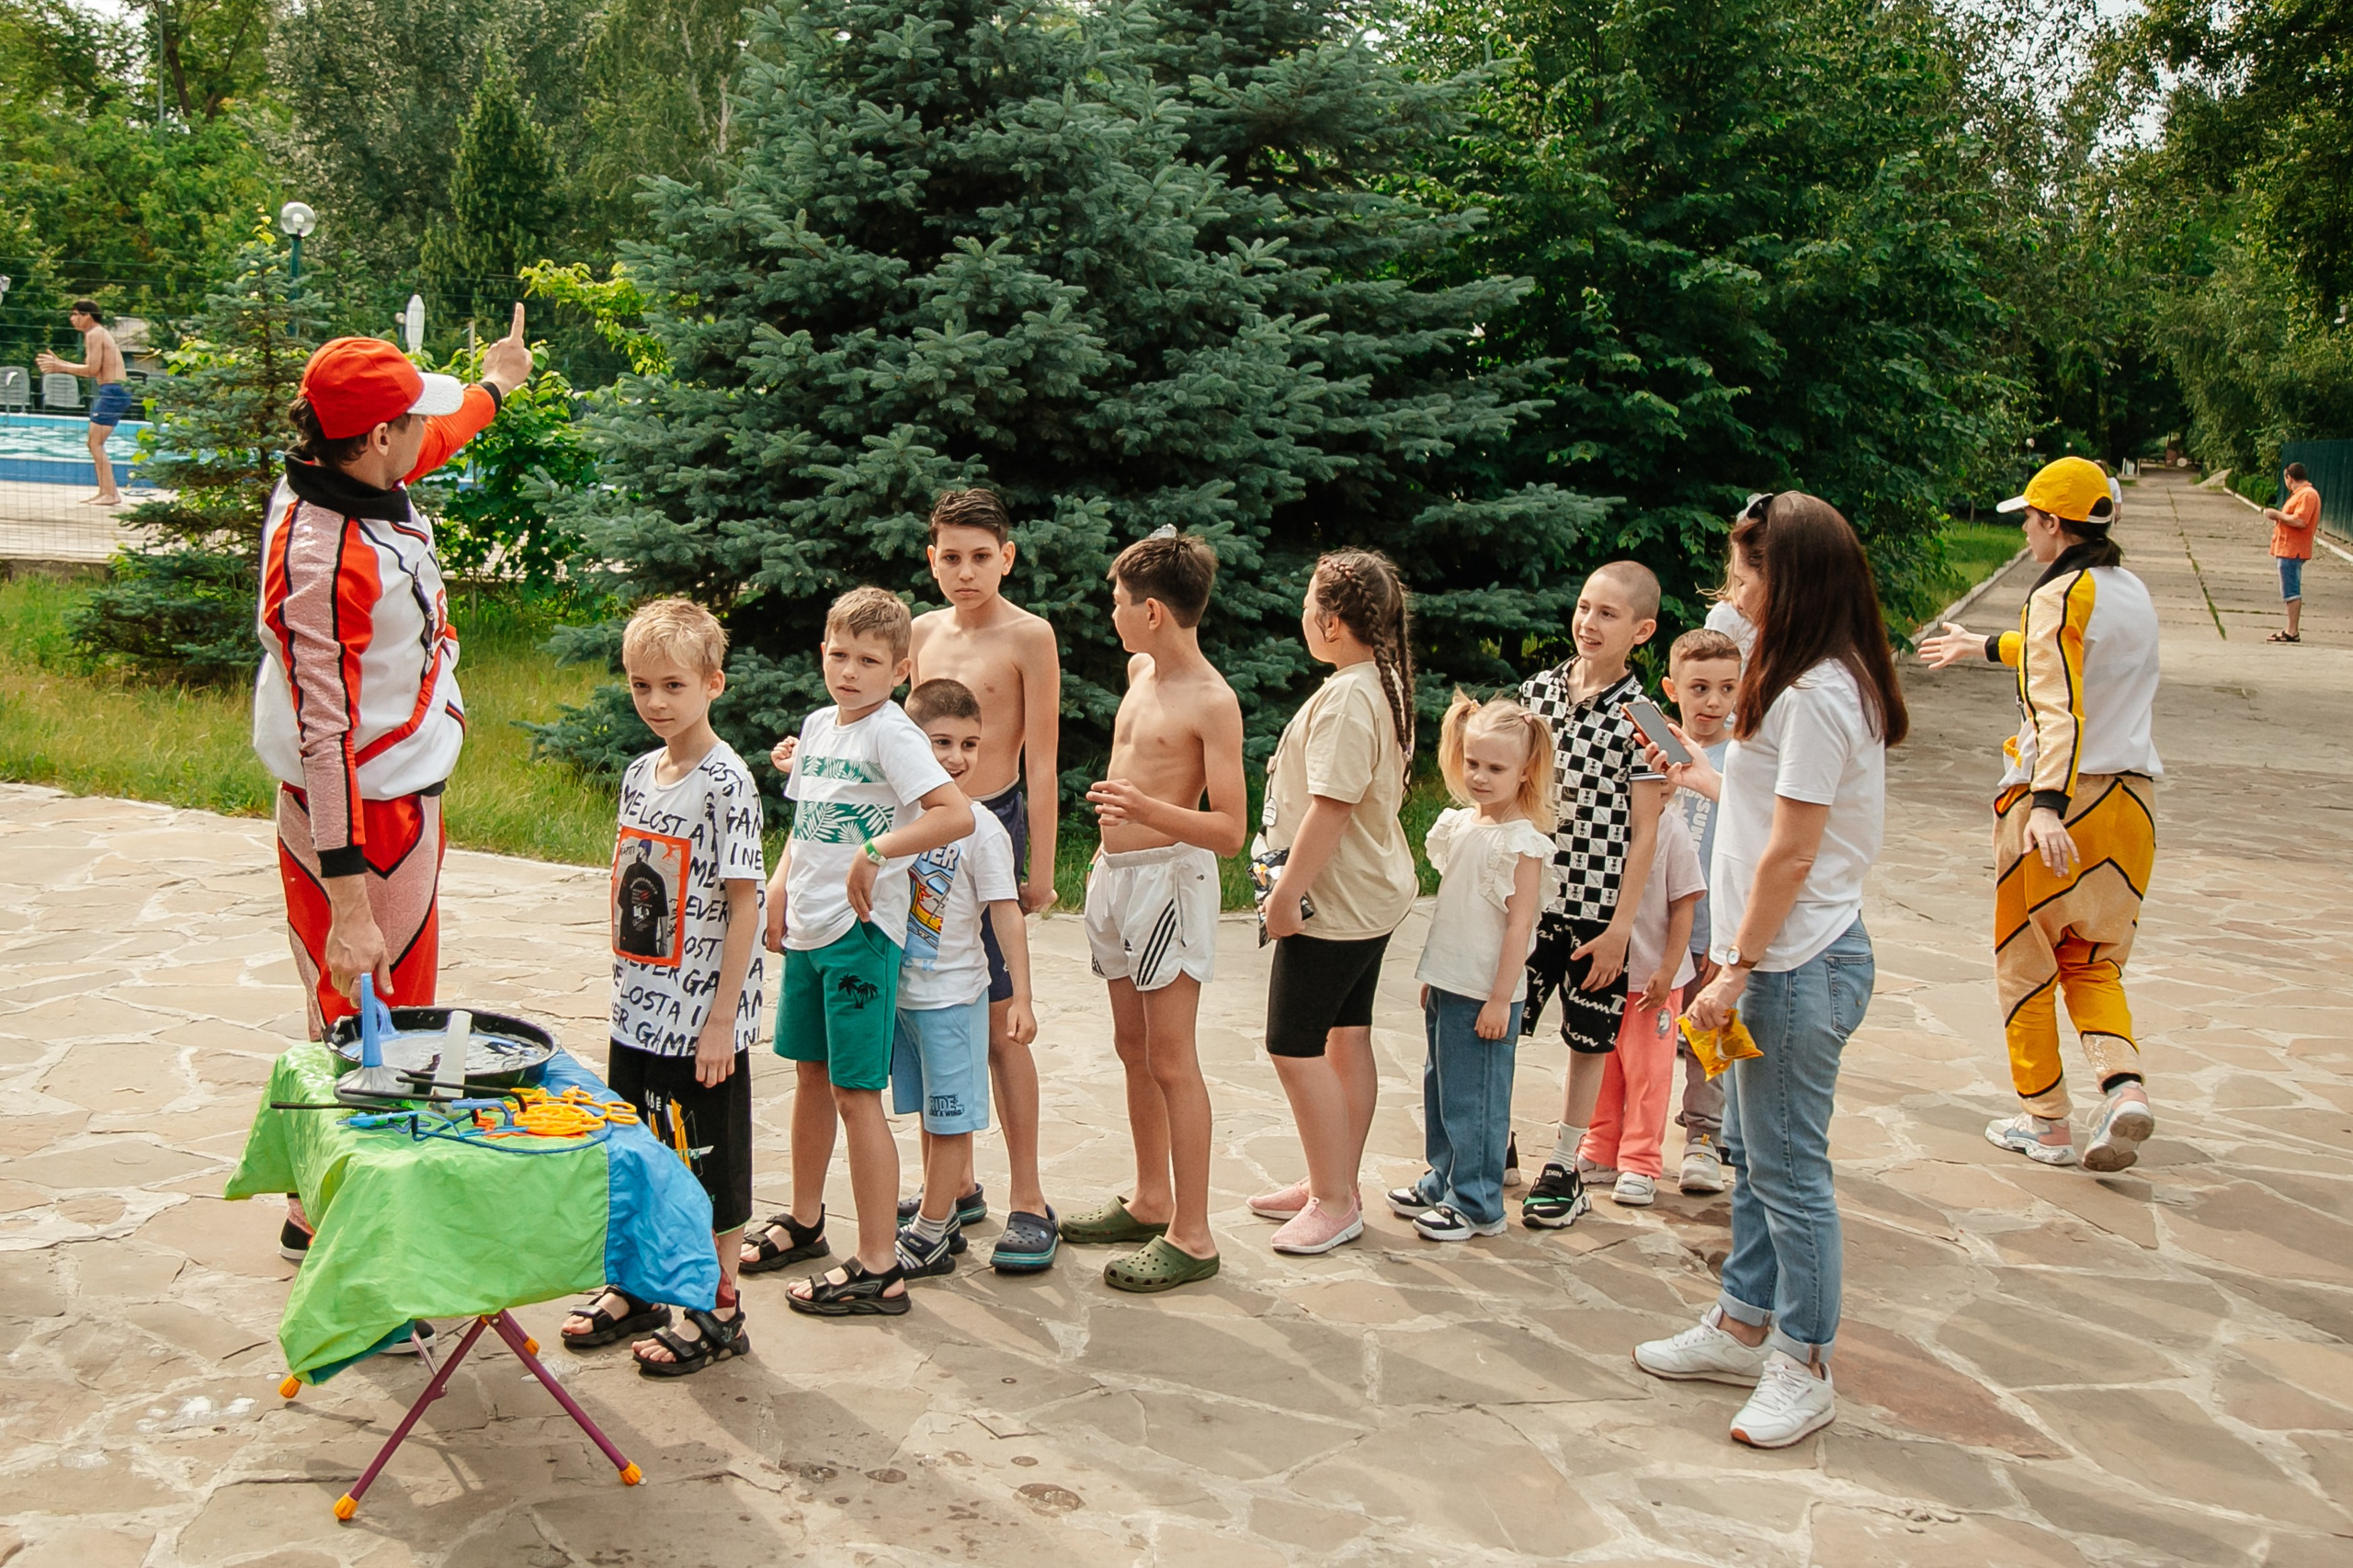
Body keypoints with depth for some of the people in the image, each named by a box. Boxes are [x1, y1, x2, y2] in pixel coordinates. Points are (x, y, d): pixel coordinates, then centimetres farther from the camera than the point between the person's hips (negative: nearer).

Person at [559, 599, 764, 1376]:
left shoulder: (725, 782, -15)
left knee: (709, 1163, 5)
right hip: (637, 1011, 7)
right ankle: (638, 1288, 34)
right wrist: (623, 981, 14)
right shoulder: (640, 773, 7)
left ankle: (719, 1311, 19)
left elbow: (744, 903, -16)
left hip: (700, 1019, -7)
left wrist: (721, 1021, -17)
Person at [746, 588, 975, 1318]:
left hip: (861, 930, -8)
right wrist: (781, 883, 10)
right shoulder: (818, 725, 11)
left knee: (856, 1093, -6)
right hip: (806, 927, 8)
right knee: (810, 1074, 20)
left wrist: (875, 853, -31)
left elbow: (957, 814, -29)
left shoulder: (891, 733, -15)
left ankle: (879, 1270, 1)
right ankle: (803, 1222, 38)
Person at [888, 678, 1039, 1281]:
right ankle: (942, 1210, 30)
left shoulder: (980, 827, -13)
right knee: (928, 1112, 17)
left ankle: (930, 1237, 10)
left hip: (952, 994, -5)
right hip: (899, 988, 6)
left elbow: (1006, 914, -12)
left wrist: (1021, 996, -14)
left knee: (949, 1116, 2)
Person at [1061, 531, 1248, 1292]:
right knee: (1132, 1047, 15)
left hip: (1170, 878, -9)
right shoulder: (1139, 670, 9)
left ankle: (1192, 1236, 2)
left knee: (1171, 1059, -5)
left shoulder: (1212, 701, -16)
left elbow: (1230, 828, -20)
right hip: (1116, 875, 9)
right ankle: (1150, 1202, 28)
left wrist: (1148, 812, -34)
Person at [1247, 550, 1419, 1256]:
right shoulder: (1386, 683, 9)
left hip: (1334, 902, -10)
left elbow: (1331, 806, -26)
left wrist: (1287, 891, -20)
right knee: (1346, 1039, 16)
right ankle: (1336, 1184, 26)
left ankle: (1335, 1201, 4)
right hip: (1373, 894, 10)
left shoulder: (1345, 699, -22)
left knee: (1295, 1046, -3)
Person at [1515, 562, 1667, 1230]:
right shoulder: (1538, 691, 2)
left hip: (1598, 908, -3)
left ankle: (1564, 1168, 22)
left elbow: (1643, 833, -8)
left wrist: (1620, 927, -10)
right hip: (1527, 893, 3)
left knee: (1588, 1039, 9)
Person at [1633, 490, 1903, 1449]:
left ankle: (1804, 1368, 12)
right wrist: (1703, 777, 23)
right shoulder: (1810, 684, 12)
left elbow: (1790, 855, -21)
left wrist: (1738, 970, -17)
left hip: (1799, 964, -11)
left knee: (1788, 1166, 0)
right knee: (1750, 1153, 19)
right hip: (1777, 958, 11)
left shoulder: (1818, 697, -20)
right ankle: (1743, 1328, 32)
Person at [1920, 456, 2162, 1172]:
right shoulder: (2133, 594, 12)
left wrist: (2048, 806, -36)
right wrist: (1983, 646, 45)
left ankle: (2045, 1120, 15)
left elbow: (2059, 707, -26)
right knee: (2093, 960, 17)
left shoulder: (2059, 595, -13)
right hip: (2133, 797, 7)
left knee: (2025, 957, 9)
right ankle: (2124, 1085, -7)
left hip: (2058, 797, -7)